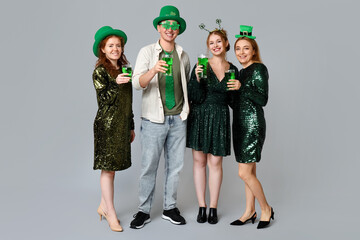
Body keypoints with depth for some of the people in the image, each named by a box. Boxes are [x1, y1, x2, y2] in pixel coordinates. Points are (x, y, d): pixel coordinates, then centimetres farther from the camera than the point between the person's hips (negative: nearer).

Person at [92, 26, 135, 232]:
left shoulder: (124, 70, 13)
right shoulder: (100, 71, -6)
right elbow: (104, 99, -13)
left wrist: (131, 126, 18)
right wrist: (116, 83, -28)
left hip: (122, 124, 6)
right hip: (107, 125, -6)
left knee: (112, 167, 10)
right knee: (108, 168, 0)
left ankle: (104, 206, 24)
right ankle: (111, 214, 8)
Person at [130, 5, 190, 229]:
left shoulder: (183, 55, 11)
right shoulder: (147, 52, -1)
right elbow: (137, 83, -15)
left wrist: (187, 107, 12)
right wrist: (153, 70, -33)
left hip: (178, 119, 4)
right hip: (154, 118, -4)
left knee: (175, 166, 10)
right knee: (149, 167, 0)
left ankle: (170, 208, 24)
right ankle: (144, 210, 16)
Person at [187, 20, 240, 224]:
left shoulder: (233, 70, 7)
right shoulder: (201, 66, -4)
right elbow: (195, 98, -9)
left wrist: (238, 88, -5)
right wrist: (197, 78, -22)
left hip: (220, 119, 2)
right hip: (199, 117, -1)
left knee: (215, 162, 3)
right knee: (199, 161, 5)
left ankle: (213, 208, 16)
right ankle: (202, 207, 17)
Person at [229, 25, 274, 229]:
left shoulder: (259, 68, -8)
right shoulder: (241, 71, 16)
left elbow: (263, 99, -16)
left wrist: (241, 88, -19)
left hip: (253, 124, -8)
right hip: (240, 124, 8)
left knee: (245, 173, -8)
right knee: (249, 171, 12)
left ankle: (266, 209, 11)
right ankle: (250, 212, 21)